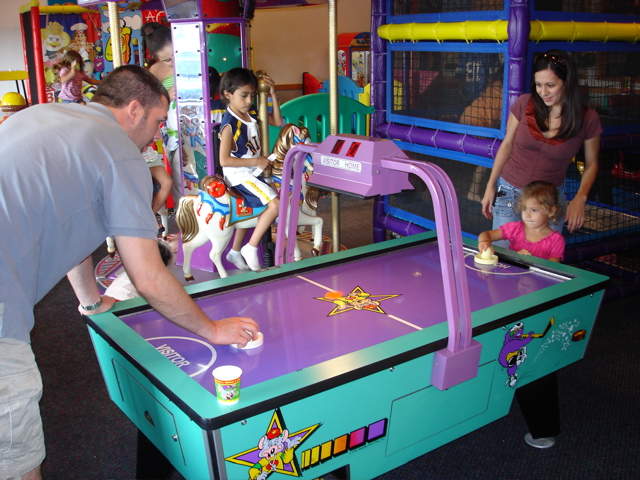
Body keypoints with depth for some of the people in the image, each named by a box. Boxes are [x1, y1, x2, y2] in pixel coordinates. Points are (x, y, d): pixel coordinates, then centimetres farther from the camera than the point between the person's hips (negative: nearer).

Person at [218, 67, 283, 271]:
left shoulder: (252, 113, 1)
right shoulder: (229, 124, -20)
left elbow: (277, 122, 13)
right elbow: (224, 160, -23)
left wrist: (273, 94, 2)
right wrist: (256, 161, -22)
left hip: (253, 170, 9)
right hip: (239, 174, -9)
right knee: (275, 204, -20)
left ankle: (236, 251, 40)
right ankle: (251, 248, -8)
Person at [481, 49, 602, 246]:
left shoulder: (587, 119, -8)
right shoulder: (524, 104, -7)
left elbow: (591, 164, 4)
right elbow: (507, 145, 5)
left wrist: (580, 198, -12)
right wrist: (491, 186, 4)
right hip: (509, 193, 1)